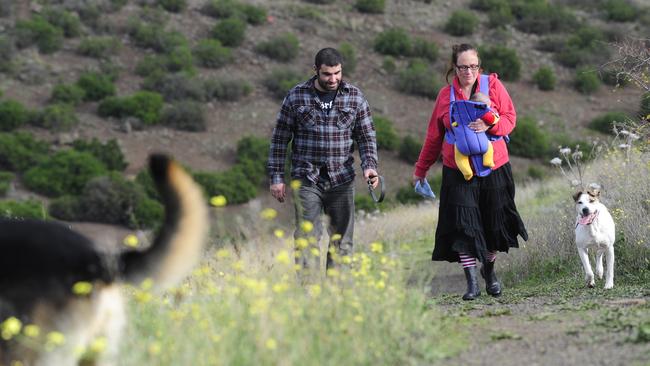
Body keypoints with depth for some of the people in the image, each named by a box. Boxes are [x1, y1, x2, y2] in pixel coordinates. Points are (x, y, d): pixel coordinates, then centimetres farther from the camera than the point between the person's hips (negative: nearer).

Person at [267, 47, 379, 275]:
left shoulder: (354, 97, 4)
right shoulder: (296, 96, 0)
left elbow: (367, 136, 6)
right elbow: (280, 139, 4)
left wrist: (369, 166, -11)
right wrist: (276, 177, 0)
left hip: (342, 180, 2)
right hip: (307, 181, -2)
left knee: (341, 241, 5)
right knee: (307, 239, -9)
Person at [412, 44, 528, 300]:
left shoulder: (493, 85, -1)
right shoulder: (446, 95, 3)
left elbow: (510, 118, 0)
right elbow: (434, 135, 12)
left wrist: (489, 125, -22)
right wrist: (421, 169, 17)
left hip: (494, 167, 0)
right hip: (458, 170, 0)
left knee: (494, 223, 9)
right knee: (464, 226, -10)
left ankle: (489, 269, 34)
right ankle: (472, 283, -8)